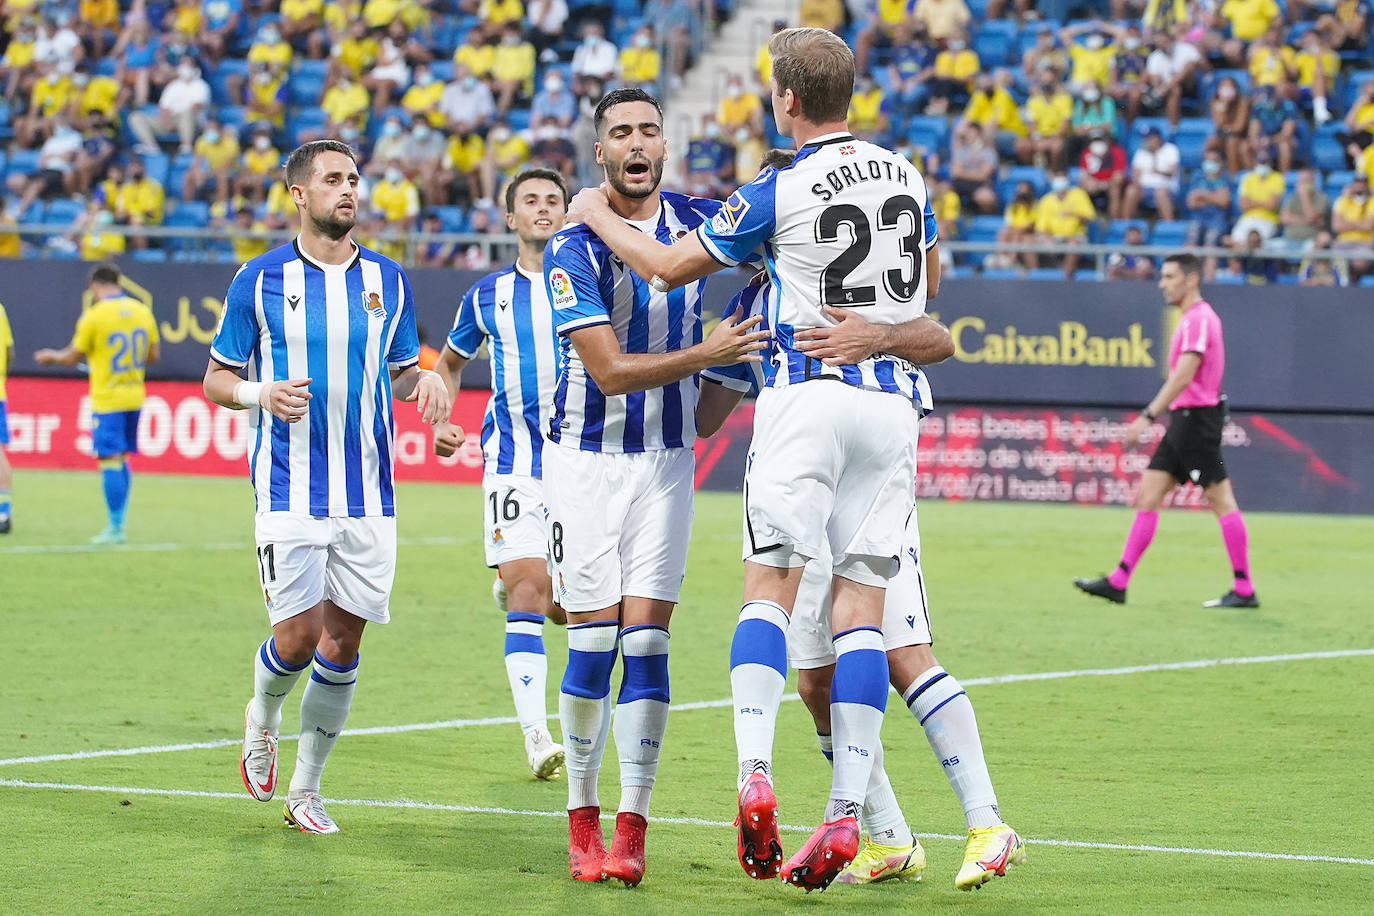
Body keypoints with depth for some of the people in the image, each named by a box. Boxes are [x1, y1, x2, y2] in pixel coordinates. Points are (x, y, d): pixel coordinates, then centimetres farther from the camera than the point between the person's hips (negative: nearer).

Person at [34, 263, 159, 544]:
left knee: (111, 462, -4)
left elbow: (72, 357, -3)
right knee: (120, 460, 16)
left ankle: (115, 528, -4)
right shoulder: (142, 311, 3)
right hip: (134, 397, 6)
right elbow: (152, 354, 9)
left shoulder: (93, 316, -12)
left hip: (106, 399, -6)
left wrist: (51, 356, 17)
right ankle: (119, 522, 18)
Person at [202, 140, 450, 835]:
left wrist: (426, 380, -3)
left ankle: (304, 791, 16)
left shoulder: (387, 280, 9)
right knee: (298, 637, -10)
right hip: (290, 490, -3)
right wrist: (261, 394, -15)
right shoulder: (260, 280, 0)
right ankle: (262, 716, 24)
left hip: (369, 494, 3)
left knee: (341, 645, 3)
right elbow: (216, 379, 6)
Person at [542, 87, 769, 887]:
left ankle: (632, 829, -5)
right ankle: (584, 821, 11)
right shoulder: (575, 247, -11)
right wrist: (706, 354, -26)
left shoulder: (697, 220, 1)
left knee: (646, 641, -5)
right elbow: (609, 371, -17)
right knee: (593, 642, -3)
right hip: (586, 458, -2)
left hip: (667, 460, 2)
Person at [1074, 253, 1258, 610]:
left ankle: (1244, 589, -3)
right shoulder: (1194, 318, 17)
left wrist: (1148, 416, -26)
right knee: (1147, 496, 6)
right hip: (1183, 420, 10)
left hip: (1196, 418, -10)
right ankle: (1118, 582, 5)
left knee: (1221, 501, -6)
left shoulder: (1199, 319, -14)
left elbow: (1183, 377, -23)